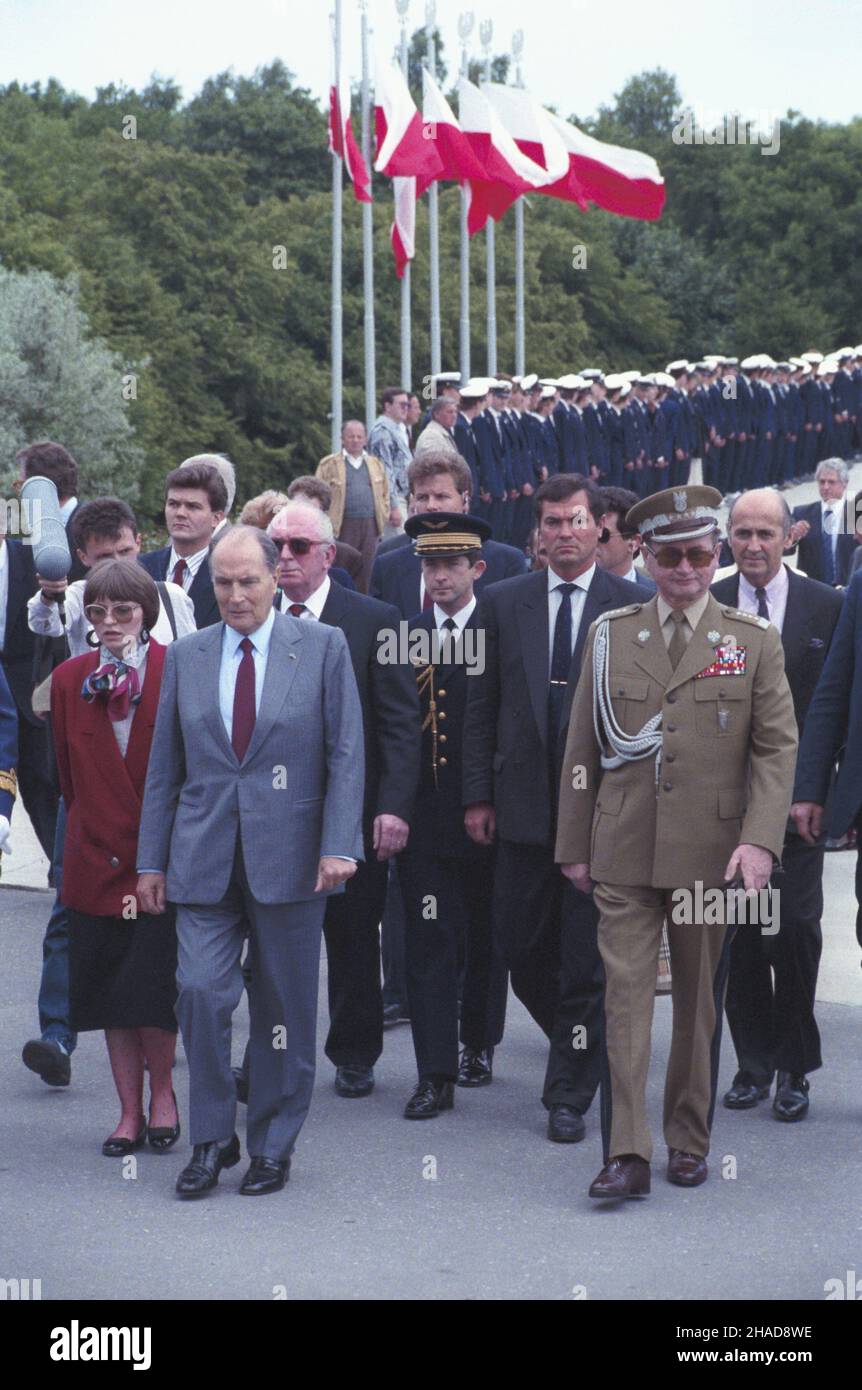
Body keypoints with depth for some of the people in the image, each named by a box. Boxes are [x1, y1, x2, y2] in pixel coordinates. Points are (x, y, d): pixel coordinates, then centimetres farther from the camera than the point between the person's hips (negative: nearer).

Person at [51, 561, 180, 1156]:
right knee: (109, 995, 7)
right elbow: (69, 774, 14)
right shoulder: (69, 679, 5)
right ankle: (130, 1112, 18)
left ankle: (162, 1091, 16)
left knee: (152, 992, -7)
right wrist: (91, 828, 14)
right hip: (97, 858, 4)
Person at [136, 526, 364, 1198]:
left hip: (289, 854, -2)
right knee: (200, 990, -9)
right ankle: (212, 1138, 8)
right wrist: (152, 859, 8)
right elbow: (165, 765, 12)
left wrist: (339, 845, -11)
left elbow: (346, 753, -1)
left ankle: (273, 1145, 18)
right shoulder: (186, 656, 9)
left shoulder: (323, 647, 2)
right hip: (204, 857, 2)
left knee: (285, 1004, 5)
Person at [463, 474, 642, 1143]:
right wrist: (479, 794, 4)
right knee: (522, 949, 7)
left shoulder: (636, 606, 0)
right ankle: (585, 1047, 31)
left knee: (587, 957, 1)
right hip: (524, 805, 3)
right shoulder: (503, 603, 7)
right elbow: (481, 706, 8)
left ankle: (569, 1096, 12)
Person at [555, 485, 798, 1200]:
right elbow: (582, 749, 10)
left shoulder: (755, 642, 5)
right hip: (624, 853, 0)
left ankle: (689, 1141, 22)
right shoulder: (609, 635, 8)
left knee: (700, 1001, 8)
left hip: (711, 853, 0)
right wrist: (574, 845, 8)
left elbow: (777, 747, 0)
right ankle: (627, 1154, -6)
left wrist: (760, 839, -13)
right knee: (626, 995, -6)